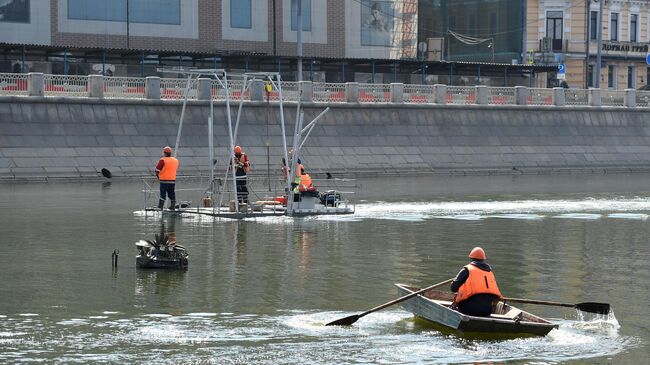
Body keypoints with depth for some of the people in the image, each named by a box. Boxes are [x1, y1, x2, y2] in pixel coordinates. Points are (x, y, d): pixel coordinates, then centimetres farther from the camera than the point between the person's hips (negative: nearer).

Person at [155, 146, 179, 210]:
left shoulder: (163, 160, -13)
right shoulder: (176, 160, 7)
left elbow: (157, 170, -10)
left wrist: (158, 176, 8)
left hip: (164, 180, -5)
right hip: (173, 180, 5)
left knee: (163, 195, -3)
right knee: (172, 194, 10)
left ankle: (160, 207, -4)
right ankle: (173, 207, 13)